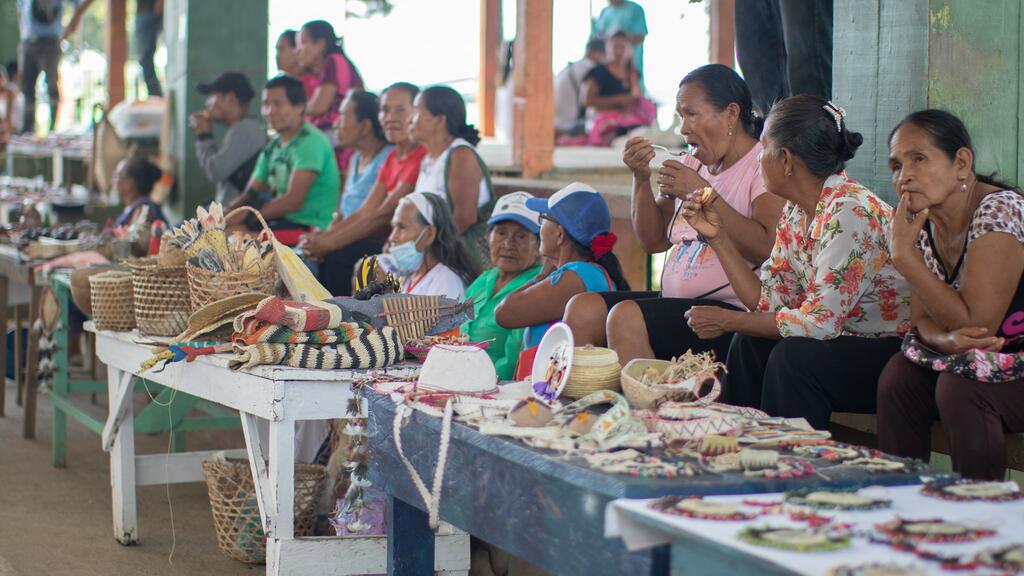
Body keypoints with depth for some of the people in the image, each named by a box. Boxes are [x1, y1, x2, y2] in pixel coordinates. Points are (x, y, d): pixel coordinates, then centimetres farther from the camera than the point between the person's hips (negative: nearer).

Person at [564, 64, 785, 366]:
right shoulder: (693, 163, 19)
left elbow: (767, 248, -21)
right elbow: (653, 240, 19)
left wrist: (702, 193, -18)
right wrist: (641, 178, 5)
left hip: (733, 309, -8)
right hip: (677, 304, 8)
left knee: (627, 316, -26)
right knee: (583, 308, -9)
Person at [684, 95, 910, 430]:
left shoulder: (850, 213, -22)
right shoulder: (796, 212, 5)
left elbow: (820, 321, -24)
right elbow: (767, 302, 4)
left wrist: (726, 321, -16)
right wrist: (717, 236, -2)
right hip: (852, 344, 9)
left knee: (793, 357, -25)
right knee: (750, 344, -2)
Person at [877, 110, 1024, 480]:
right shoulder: (923, 223, 0)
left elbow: (975, 324, -26)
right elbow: (923, 320, 1)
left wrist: (905, 256, -25)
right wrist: (947, 339, -24)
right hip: (979, 362, 7)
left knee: (959, 388, -30)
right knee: (898, 378, -15)